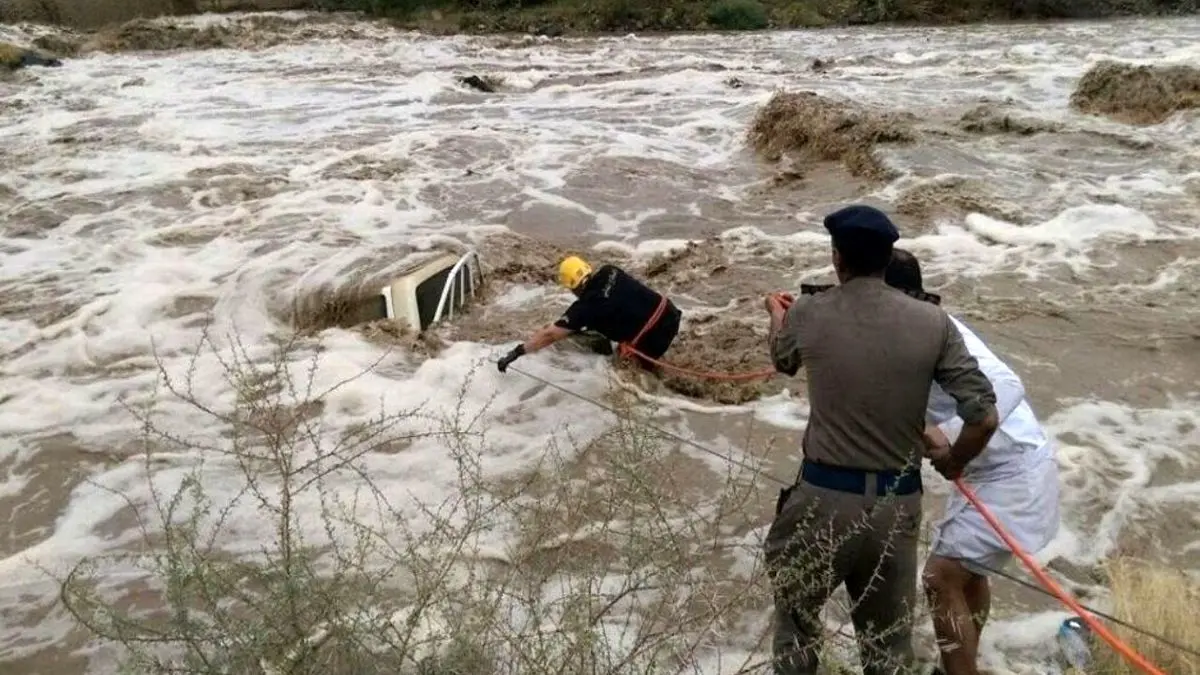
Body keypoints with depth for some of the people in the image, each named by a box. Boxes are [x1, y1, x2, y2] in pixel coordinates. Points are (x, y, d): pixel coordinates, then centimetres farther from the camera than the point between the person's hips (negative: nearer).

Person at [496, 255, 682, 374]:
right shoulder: (610, 272, 6)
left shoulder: (586, 307, -11)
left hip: (652, 340, -7)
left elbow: (550, 335, -8)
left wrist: (516, 352, -1)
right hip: (669, 312, 7)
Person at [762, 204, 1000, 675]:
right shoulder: (931, 323, -6)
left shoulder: (808, 314, -7)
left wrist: (777, 312, 38)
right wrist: (953, 462, 14)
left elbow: (783, 361, 16)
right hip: (899, 503, 2)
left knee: (796, 616, 23)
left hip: (825, 498, -1)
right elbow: (984, 418, -7)